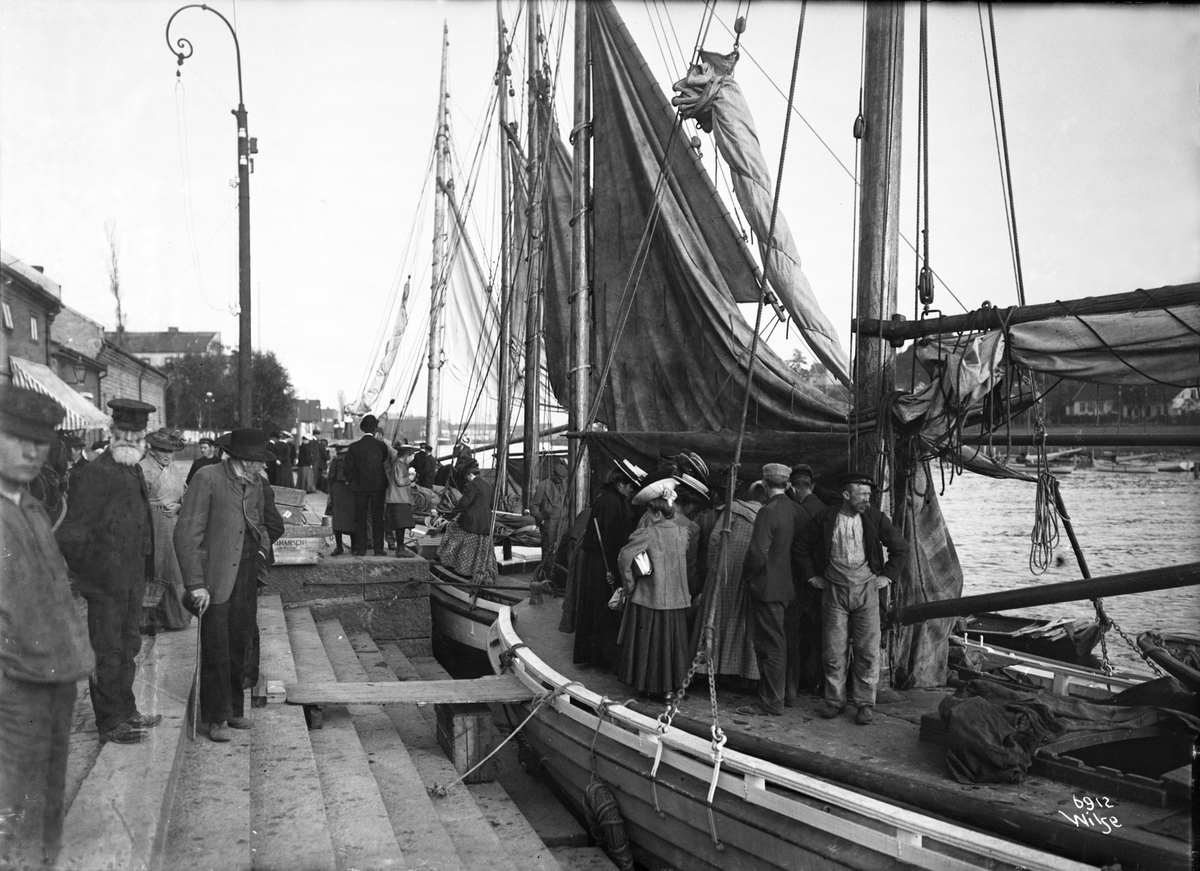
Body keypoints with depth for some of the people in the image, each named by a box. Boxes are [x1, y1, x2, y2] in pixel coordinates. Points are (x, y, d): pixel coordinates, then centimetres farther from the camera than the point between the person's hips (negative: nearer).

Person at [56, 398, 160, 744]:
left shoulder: (134, 472, 10)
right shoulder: (97, 472, -16)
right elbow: (71, 533, -19)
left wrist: (144, 570, 13)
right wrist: (90, 570, -14)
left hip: (132, 580, 9)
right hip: (107, 582, -9)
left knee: (128, 648, 19)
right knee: (108, 654, 3)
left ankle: (125, 712, 33)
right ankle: (110, 723, 14)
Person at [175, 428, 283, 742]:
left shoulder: (255, 484, 10)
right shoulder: (208, 478, -11)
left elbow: (272, 524, 28)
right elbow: (186, 533, -14)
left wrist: (261, 551, 10)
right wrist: (196, 584, -17)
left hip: (246, 574, 6)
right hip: (215, 577, -6)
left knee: (241, 645, 11)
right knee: (216, 649, -1)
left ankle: (234, 709, 23)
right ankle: (217, 718, 9)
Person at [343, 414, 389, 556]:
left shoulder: (354, 447, -7)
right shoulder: (381, 446, -9)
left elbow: (347, 469, -8)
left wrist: (352, 482, 6)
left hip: (360, 487, 0)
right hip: (378, 486, 0)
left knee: (360, 519, 8)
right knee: (377, 518, 7)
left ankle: (360, 549, 8)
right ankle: (378, 549, 8)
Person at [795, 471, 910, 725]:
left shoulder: (875, 518, -1)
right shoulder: (825, 519, -4)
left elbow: (901, 547, 10)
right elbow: (802, 549, 9)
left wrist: (887, 575, 5)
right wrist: (812, 576, 5)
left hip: (865, 589, 0)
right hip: (834, 591, 0)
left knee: (868, 651, 0)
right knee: (834, 650, 3)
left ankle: (865, 702, 11)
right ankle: (834, 700, 16)